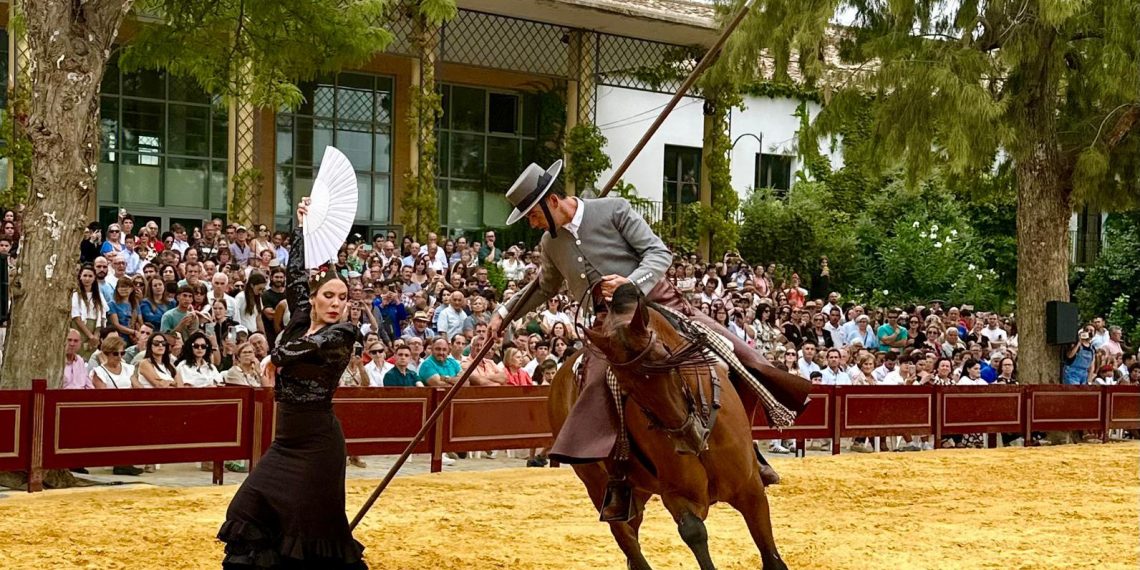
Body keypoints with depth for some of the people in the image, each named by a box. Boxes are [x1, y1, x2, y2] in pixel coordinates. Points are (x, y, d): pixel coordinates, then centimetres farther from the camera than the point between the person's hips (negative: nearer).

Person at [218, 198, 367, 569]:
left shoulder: (342, 335, -10)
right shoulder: (301, 323, 8)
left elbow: (287, 354, -14)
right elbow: (295, 275, 11)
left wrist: (277, 357, 7)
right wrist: (303, 228, 12)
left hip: (317, 440, -7)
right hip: (288, 437, 7)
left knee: (312, 520, -4)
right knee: (252, 508, 4)